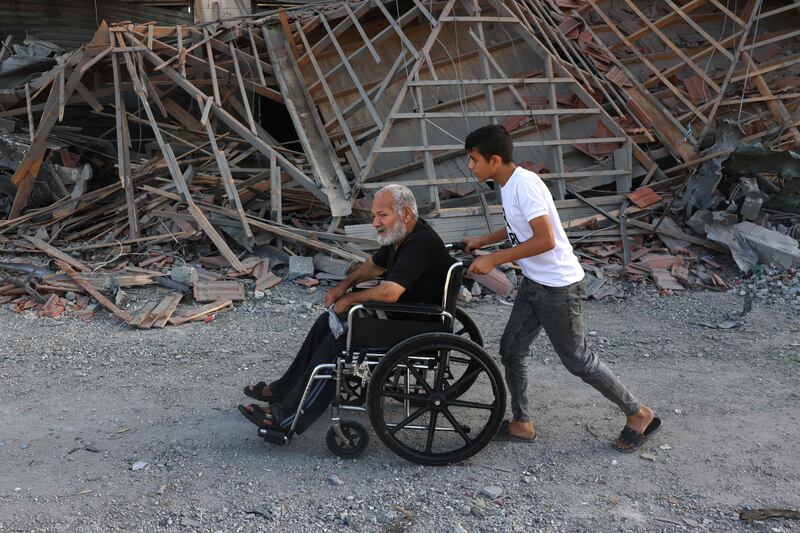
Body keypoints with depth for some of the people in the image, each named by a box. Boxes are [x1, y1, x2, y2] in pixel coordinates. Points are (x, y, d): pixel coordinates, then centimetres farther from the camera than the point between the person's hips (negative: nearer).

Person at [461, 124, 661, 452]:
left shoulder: (524, 185, -24)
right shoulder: (509, 184, 6)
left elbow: (545, 239, -30)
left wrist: (493, 259, -25)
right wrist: (481, 241, 18)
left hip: (559, 287, -9)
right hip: (534, 283, 9)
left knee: (577, 359, 3)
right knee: (511, 349, 12)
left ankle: (639, 414, 21)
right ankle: (522, 423, 26)